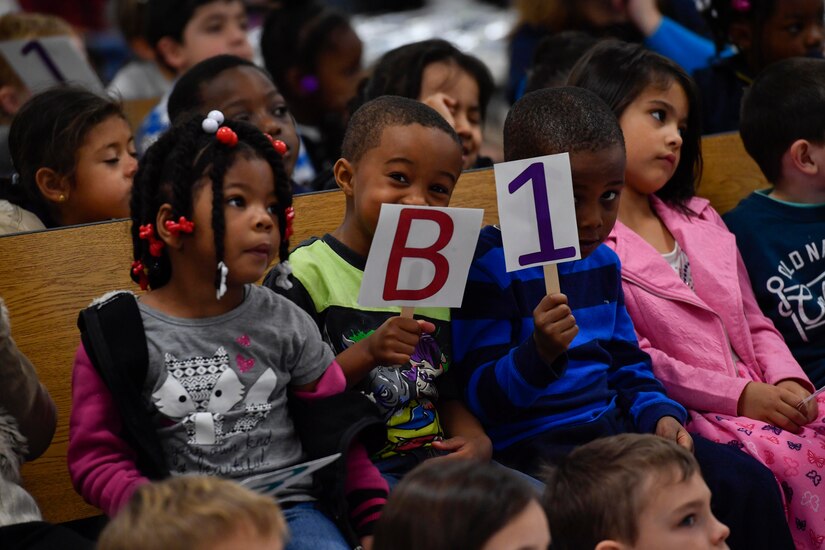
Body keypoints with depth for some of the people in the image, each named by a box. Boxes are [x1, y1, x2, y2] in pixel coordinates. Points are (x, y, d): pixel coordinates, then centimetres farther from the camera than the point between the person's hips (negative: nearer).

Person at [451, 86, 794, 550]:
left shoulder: (602, 261, 13)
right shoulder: (489, 269, -12)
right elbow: (483, 398, -15)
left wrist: (659, 413, 5)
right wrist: (540, 352, -32)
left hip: (613, 425, 8)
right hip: (533, 442, -8)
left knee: (749, 482, -5)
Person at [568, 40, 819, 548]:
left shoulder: (701, 220, 23)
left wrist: (788, 382, 0)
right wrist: (741, 395, -15)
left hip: (769, 401, 7)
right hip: (685, 420, -7)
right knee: (804, 460, -31)